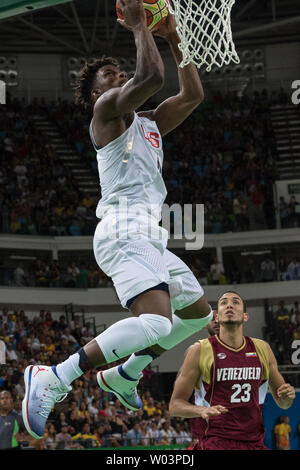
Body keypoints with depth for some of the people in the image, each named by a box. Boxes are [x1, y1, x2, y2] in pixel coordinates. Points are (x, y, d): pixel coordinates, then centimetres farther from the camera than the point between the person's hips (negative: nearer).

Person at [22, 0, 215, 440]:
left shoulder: (149, 122, 26)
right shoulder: (108, 108, 0)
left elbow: (193, 94, 24)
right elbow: (152, 76, -17)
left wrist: (173, 39, 22)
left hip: (149, 235, 10)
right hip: (124, 229, -10)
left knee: (200, 313, 20)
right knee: (155, 322, -28)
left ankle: (125, 374, 24)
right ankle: (53, 378, -23)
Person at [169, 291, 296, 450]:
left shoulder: (262, 349, 10)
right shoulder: (200, 351, -1)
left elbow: (281, 402, 20)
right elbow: (175, 404, 0)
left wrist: (287, 397, -4)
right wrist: (202, 410, -20)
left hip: (255, 442, 5)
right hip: (217, 442, -4)